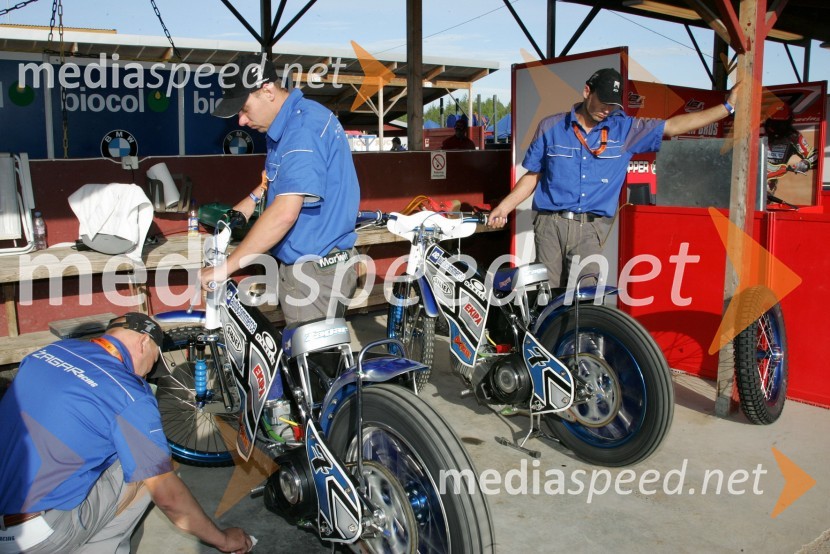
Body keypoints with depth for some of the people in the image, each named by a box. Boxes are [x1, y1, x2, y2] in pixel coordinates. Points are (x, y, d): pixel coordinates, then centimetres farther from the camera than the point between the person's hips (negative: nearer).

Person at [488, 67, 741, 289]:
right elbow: (533, 175, 12)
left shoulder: (625, 130, 10)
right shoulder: (550, 127, 8)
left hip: (590, 229, 1)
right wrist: (505, 206, 2)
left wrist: (727, 107, 7)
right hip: (550, 224, 0)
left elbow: (674, 125, 9)